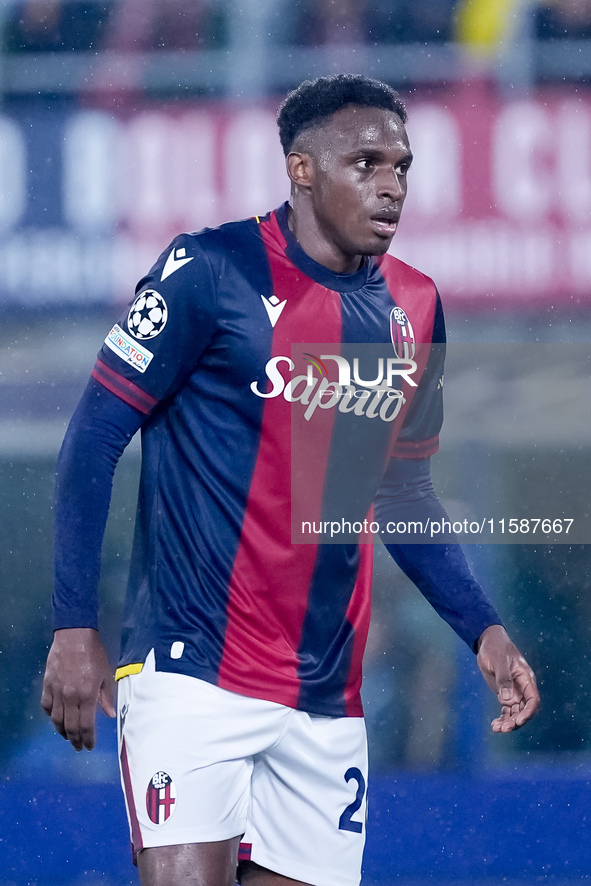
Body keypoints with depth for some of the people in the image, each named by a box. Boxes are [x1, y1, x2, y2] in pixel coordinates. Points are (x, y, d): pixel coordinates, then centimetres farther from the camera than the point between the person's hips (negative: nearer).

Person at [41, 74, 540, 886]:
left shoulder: (415, 309, 10)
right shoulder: (212, 271, -8)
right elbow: (95, 437, -6)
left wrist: (482, 628, 9)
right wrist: (75, 626, -11)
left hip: (328, 696, 6)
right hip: (194, 670, -6)